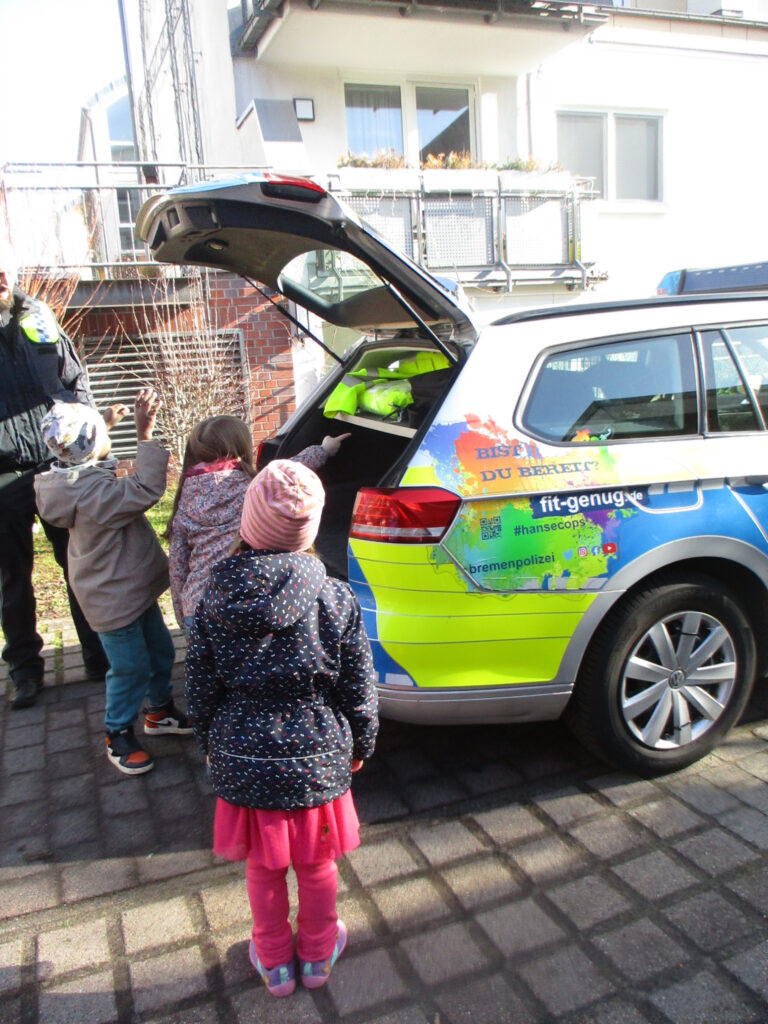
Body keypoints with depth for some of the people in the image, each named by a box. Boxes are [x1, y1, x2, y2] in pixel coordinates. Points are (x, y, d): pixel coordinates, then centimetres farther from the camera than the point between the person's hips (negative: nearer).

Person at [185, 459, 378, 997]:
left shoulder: (215, 601, -13)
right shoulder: (335, 599, -17)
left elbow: (201, 690, -3)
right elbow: (358, 690, -8)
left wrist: (213, 747, 15)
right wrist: (360, 746, 9)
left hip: (244, 758, 1)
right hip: (317, 757, -1)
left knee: (263, 869, 23)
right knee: (316, 865, 22)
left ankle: (275, 964, 43)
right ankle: (318, 957, 45)